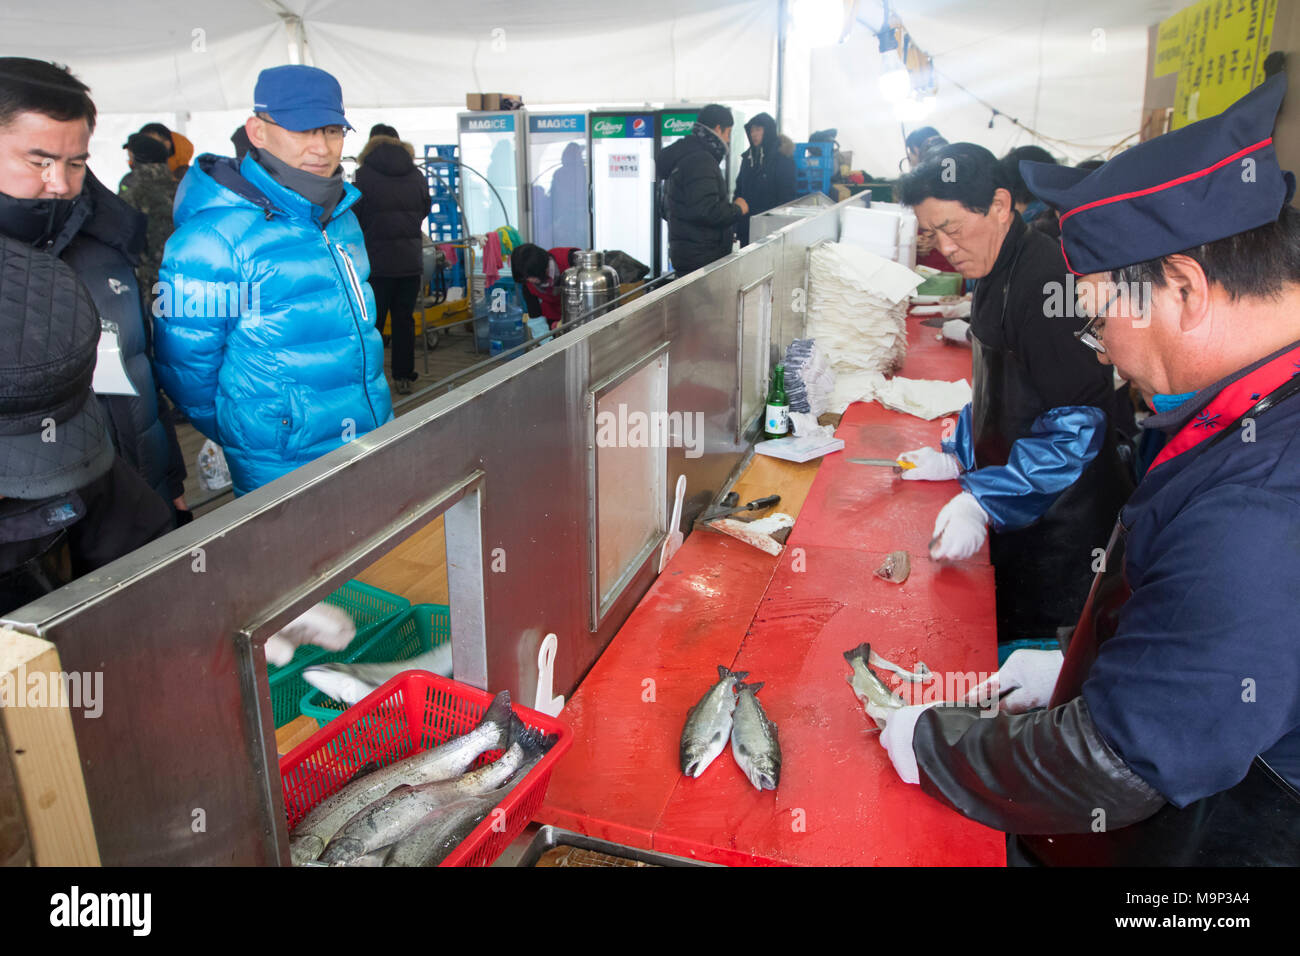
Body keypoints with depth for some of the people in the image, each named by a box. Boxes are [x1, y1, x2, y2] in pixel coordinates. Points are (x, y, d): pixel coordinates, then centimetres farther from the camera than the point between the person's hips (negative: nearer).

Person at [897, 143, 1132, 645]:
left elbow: (1078, 423, -25)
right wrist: (957, 457, 11)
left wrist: (981, 503, -29)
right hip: (1013, 513, 9)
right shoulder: (997, 274, 9)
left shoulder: (1048, 279, -22)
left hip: (1056, 523, -9)